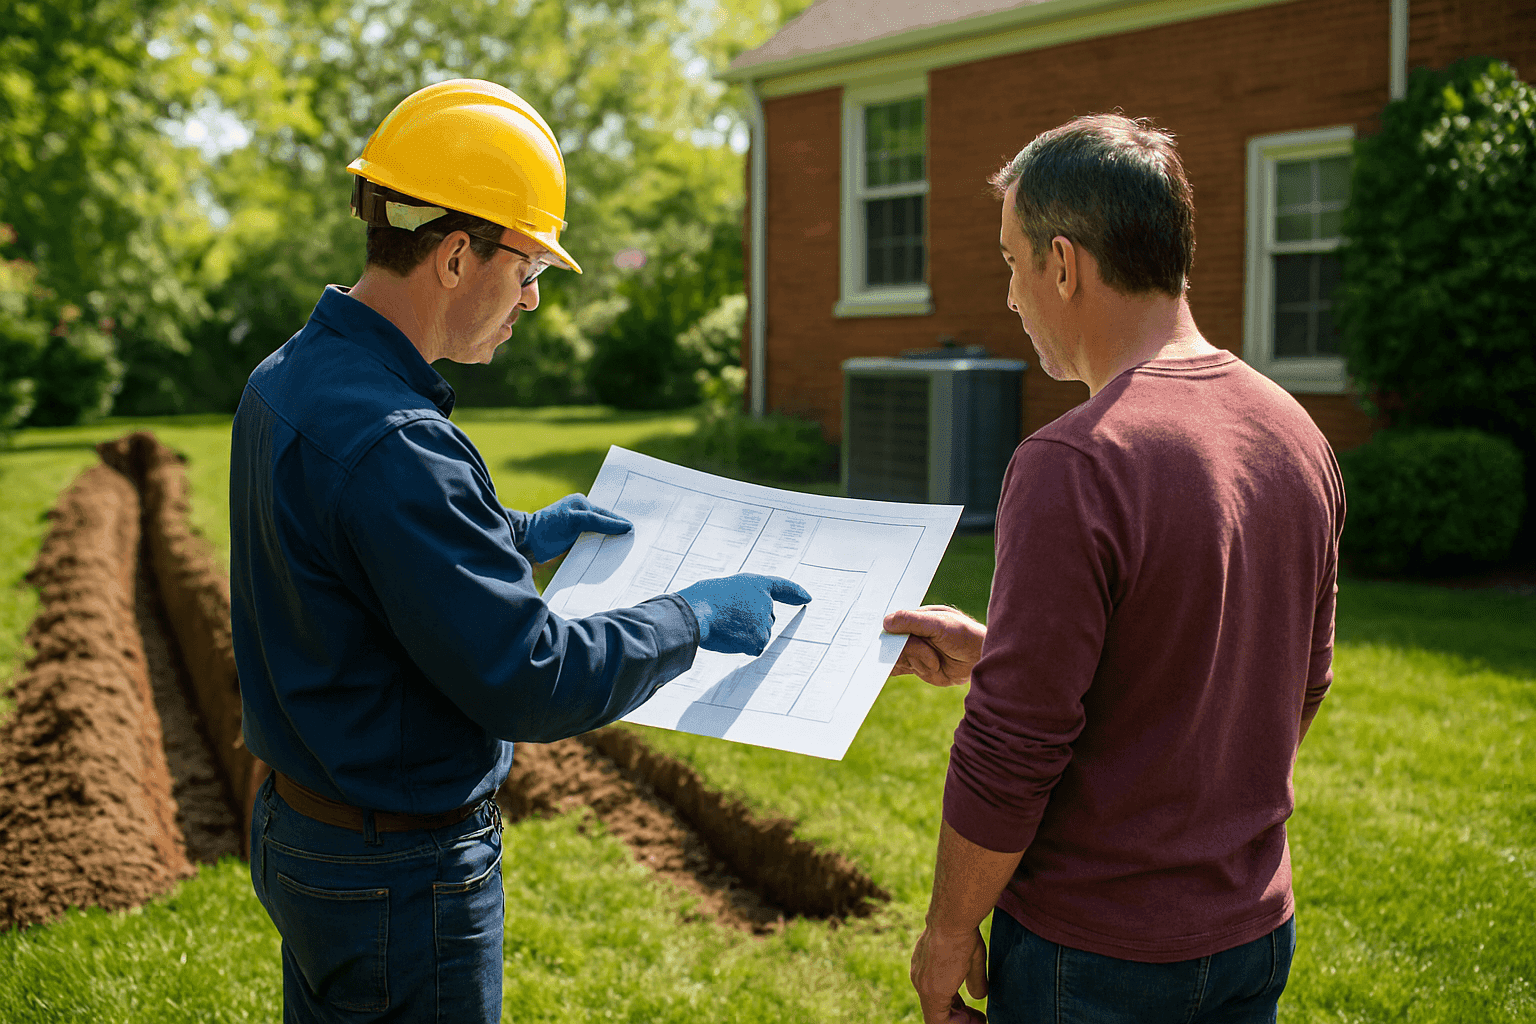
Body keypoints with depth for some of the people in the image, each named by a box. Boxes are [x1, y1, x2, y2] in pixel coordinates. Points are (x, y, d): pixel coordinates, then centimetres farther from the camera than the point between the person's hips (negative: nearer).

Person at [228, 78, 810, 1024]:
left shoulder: (285, 382, 2)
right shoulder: (388, 441, -29)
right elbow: (529, 681, -27)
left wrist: (518, 536, 18)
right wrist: (694, 618, -14)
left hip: (297, 828, 10)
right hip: (402, 874, -10)